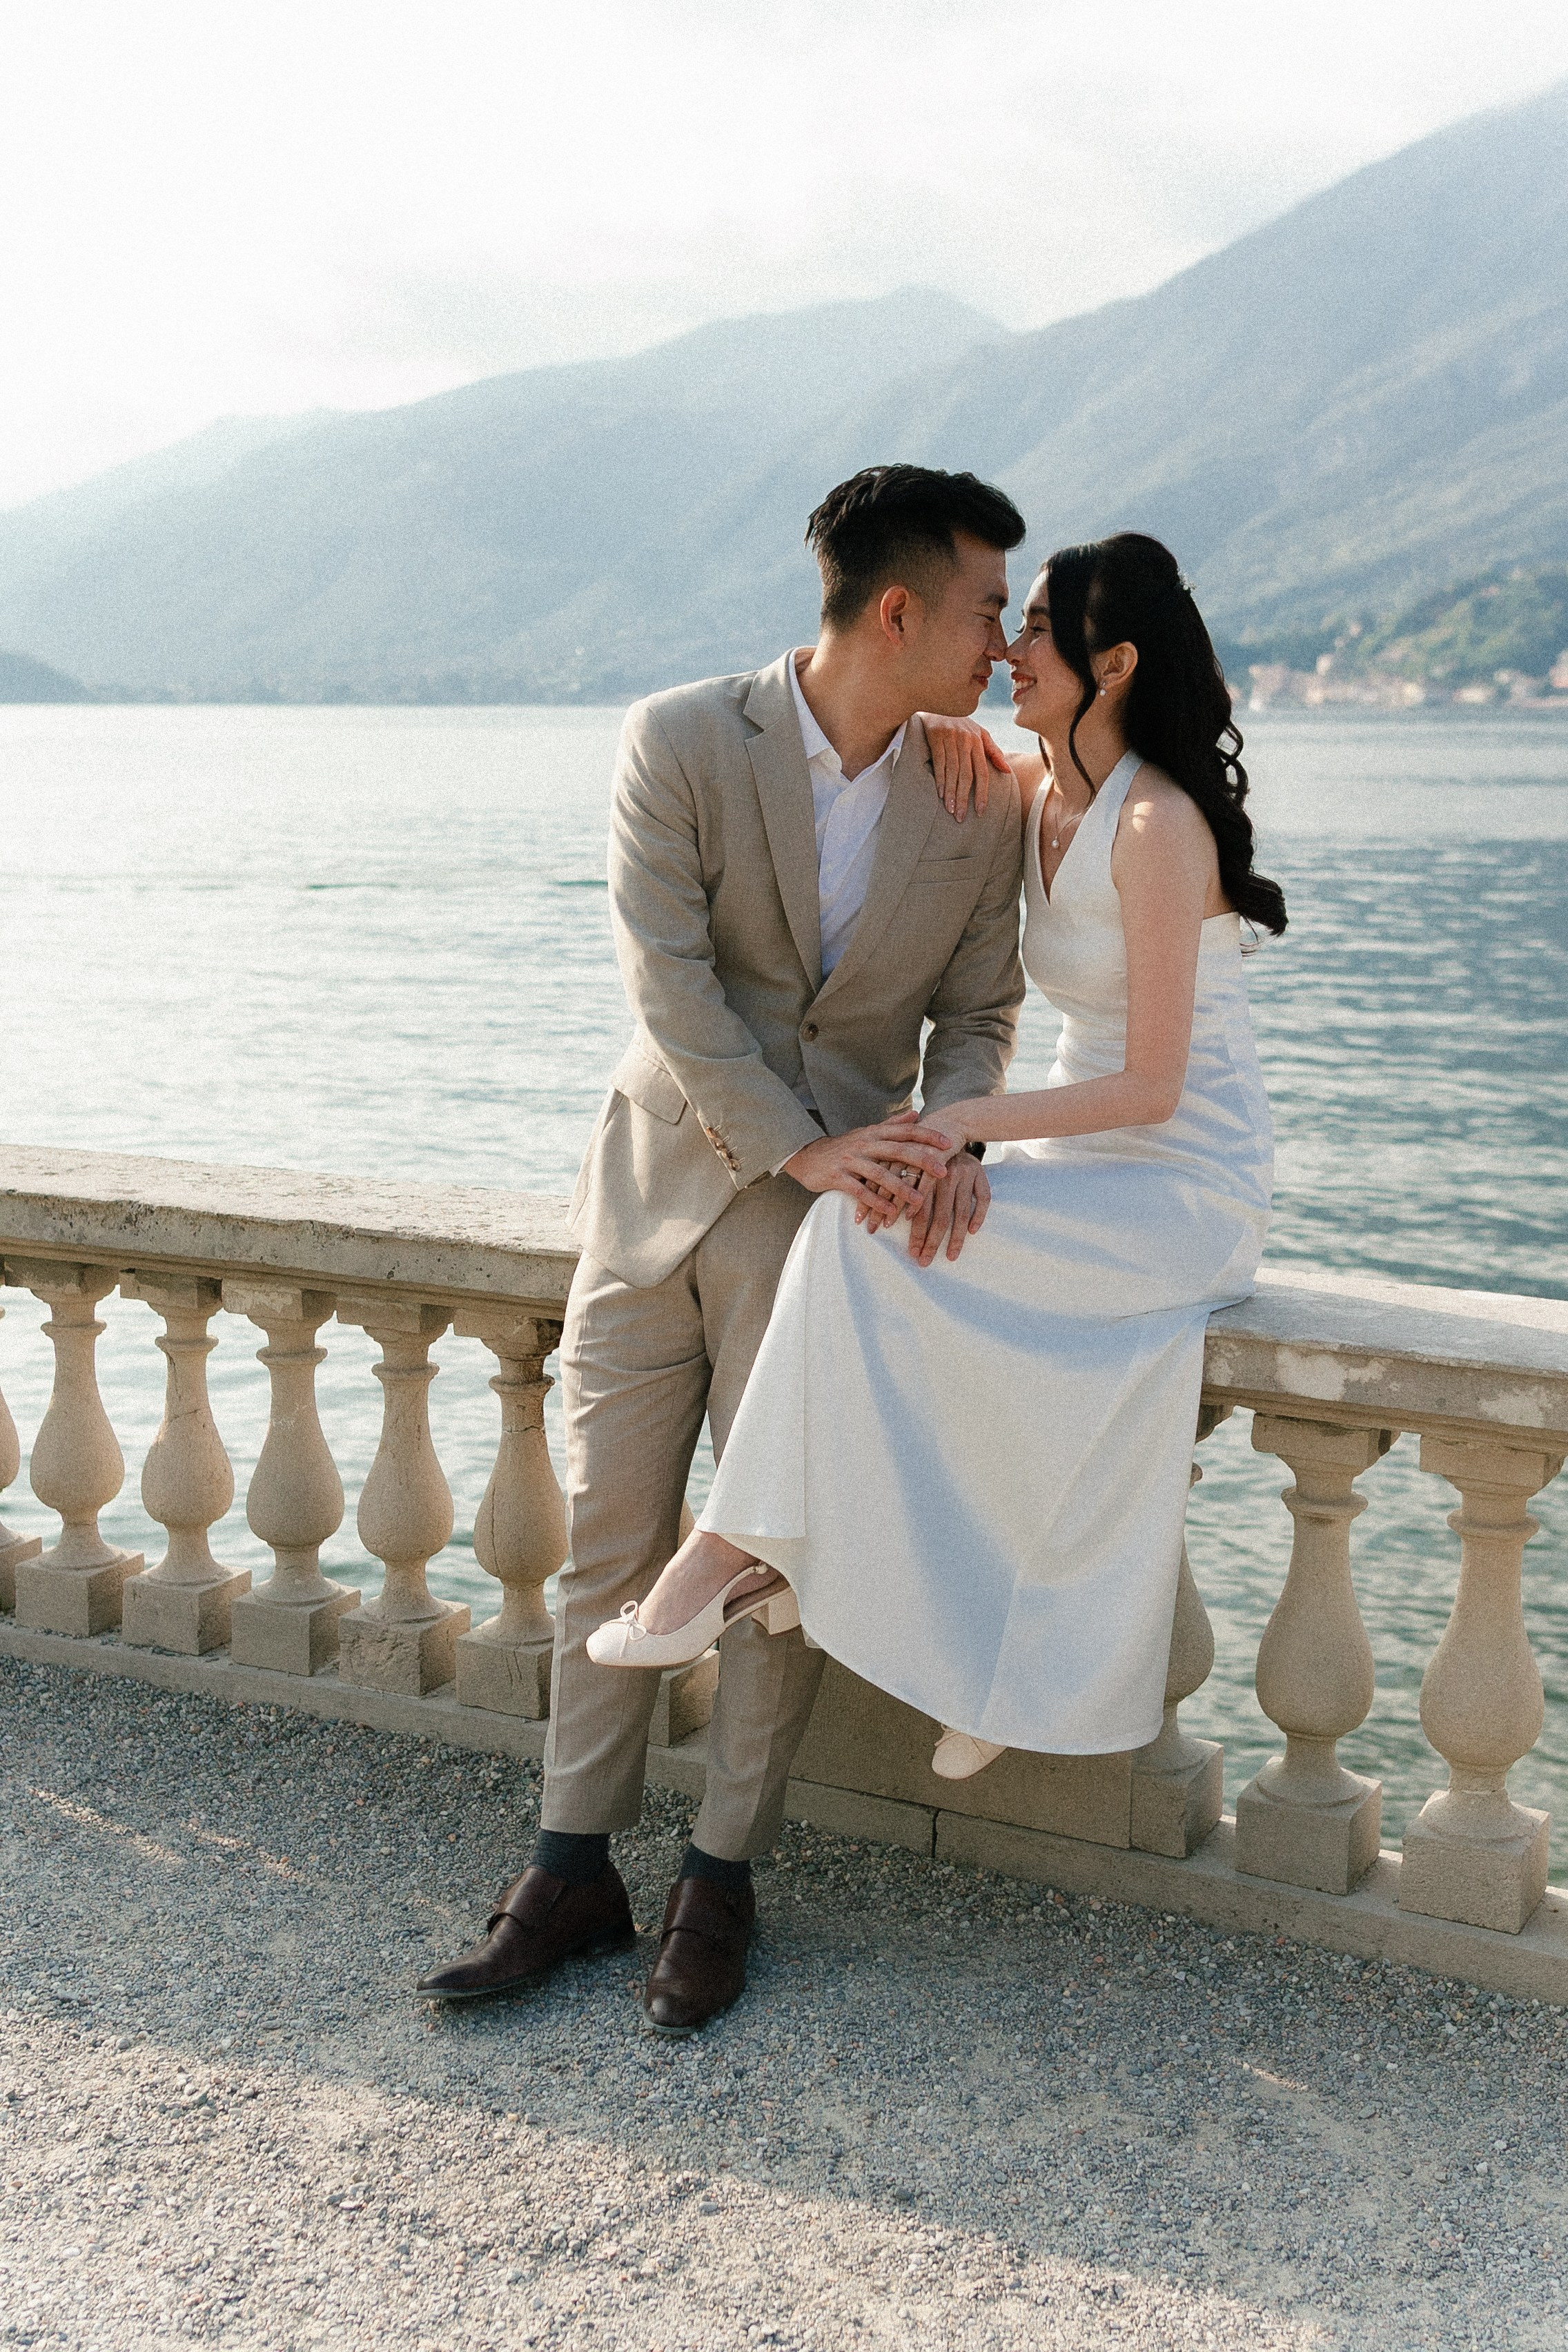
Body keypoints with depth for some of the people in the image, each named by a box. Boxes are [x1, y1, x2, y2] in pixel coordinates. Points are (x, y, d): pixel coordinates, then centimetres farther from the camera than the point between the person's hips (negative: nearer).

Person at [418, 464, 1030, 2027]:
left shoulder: (983, 801, -1)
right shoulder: (678, 744, -9)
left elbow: (979, 1011, 5)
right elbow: (668, 981, -14)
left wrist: (942, 1140, -16)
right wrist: (799, 1146, -21)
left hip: (832, 1204, 1)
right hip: (665, 1180, 0)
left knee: (777, 1556, 1)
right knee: (609, 1536, 6)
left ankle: (721, 1880, 17)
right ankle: (573, 1868, 19)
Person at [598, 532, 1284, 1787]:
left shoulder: (1156, 825, -19)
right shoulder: (1035, 791, 6)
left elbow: (1152, 1084, -21)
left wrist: (968, 1118, -26)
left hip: (1186, 1186, -8)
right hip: (1084, 1166, 8)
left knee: (870, 1238, -23)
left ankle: (742, 1539, -11)